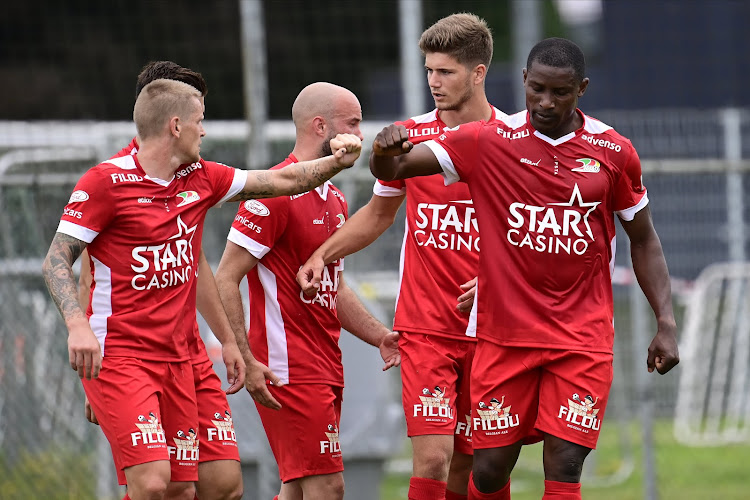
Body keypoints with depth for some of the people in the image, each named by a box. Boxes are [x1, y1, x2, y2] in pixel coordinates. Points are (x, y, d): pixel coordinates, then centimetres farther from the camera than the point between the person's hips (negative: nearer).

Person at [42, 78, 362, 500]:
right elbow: (57, 260, -10)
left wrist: (336, 162, 7)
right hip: (117, 356, -7)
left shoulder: (201, 178, 11)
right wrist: (77, 324, -25)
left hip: (176, 360, 7)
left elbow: (281, 181, 21)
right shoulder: (107, 181, -9)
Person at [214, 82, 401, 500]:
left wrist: (381, 337, 13)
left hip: (326, 367, 9)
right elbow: (226, 280, -15)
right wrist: (245, 362, -21)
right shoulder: (275, 193, -13)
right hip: (289, 368, -9)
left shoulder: (335, 200, 17)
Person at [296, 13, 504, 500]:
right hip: (425, 326, 0)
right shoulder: (410, 137, 3)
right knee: (433, 456, -14)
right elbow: (378, 214, 19)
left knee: (467, 460, 6)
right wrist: (322, 255, 6)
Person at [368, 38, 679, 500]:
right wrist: (386, 152, -29)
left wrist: (666, 323, 4)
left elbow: (643, 240, 12)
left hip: (583, 340, 0)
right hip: (505, 336, 0)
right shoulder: (488, 142, -3)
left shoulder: (613, 152, 1)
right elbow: (391, 170, -4)